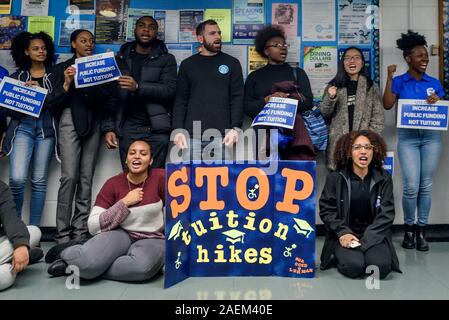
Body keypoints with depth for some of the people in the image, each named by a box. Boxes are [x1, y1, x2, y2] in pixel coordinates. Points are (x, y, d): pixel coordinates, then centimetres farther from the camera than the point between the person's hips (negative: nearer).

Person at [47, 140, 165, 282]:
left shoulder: (160, 177, -10)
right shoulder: (113, 184, -6)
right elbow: (93, 226, -12)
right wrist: (124, 202, -18)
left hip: (152, 240, 0)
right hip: (122, 235, 0)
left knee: (143, 266, -37)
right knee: (88, 261, -33)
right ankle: (70, 255, 8)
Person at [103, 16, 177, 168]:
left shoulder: (166, 59, 8)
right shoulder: (121, 58, 15)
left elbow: (170, 90, -7)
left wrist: (138, 87, -20)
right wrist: (109, 128, 0)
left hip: (156, 130, -2)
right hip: (127, 130, 2)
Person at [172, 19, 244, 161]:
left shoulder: (232, 63, 10)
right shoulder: (187, 65, 12)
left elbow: (237, 98, 3)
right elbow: (180, 100, 9)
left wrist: (235, 128, -9)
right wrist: (177, 129, -3)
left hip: (222, 135, -1)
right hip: (192, 135, 1)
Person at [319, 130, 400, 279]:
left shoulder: (383, 179, 3)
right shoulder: (335, 178, -1)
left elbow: (387, 213, -3)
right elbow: (326, 210, -2)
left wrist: (367, 238, -15)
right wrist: (343, 232, -18)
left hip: (374, 235, 2)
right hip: (345, 234, -1)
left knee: (381, 267, -24)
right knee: (353, 267, -26)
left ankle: (366, 253, 9)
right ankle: (341, 255, 8)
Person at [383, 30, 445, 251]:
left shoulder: (434, 83, 10)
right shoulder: (399, 82, 4)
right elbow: (387, 105, -10)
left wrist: (437, 102, -9)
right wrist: (389, 77, -10)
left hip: (431, 137, 3)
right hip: (407, 137, -3)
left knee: (426, 185, 4)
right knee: (411, 186, -9)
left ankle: (421, 230, 15)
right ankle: (409, 228, 11)